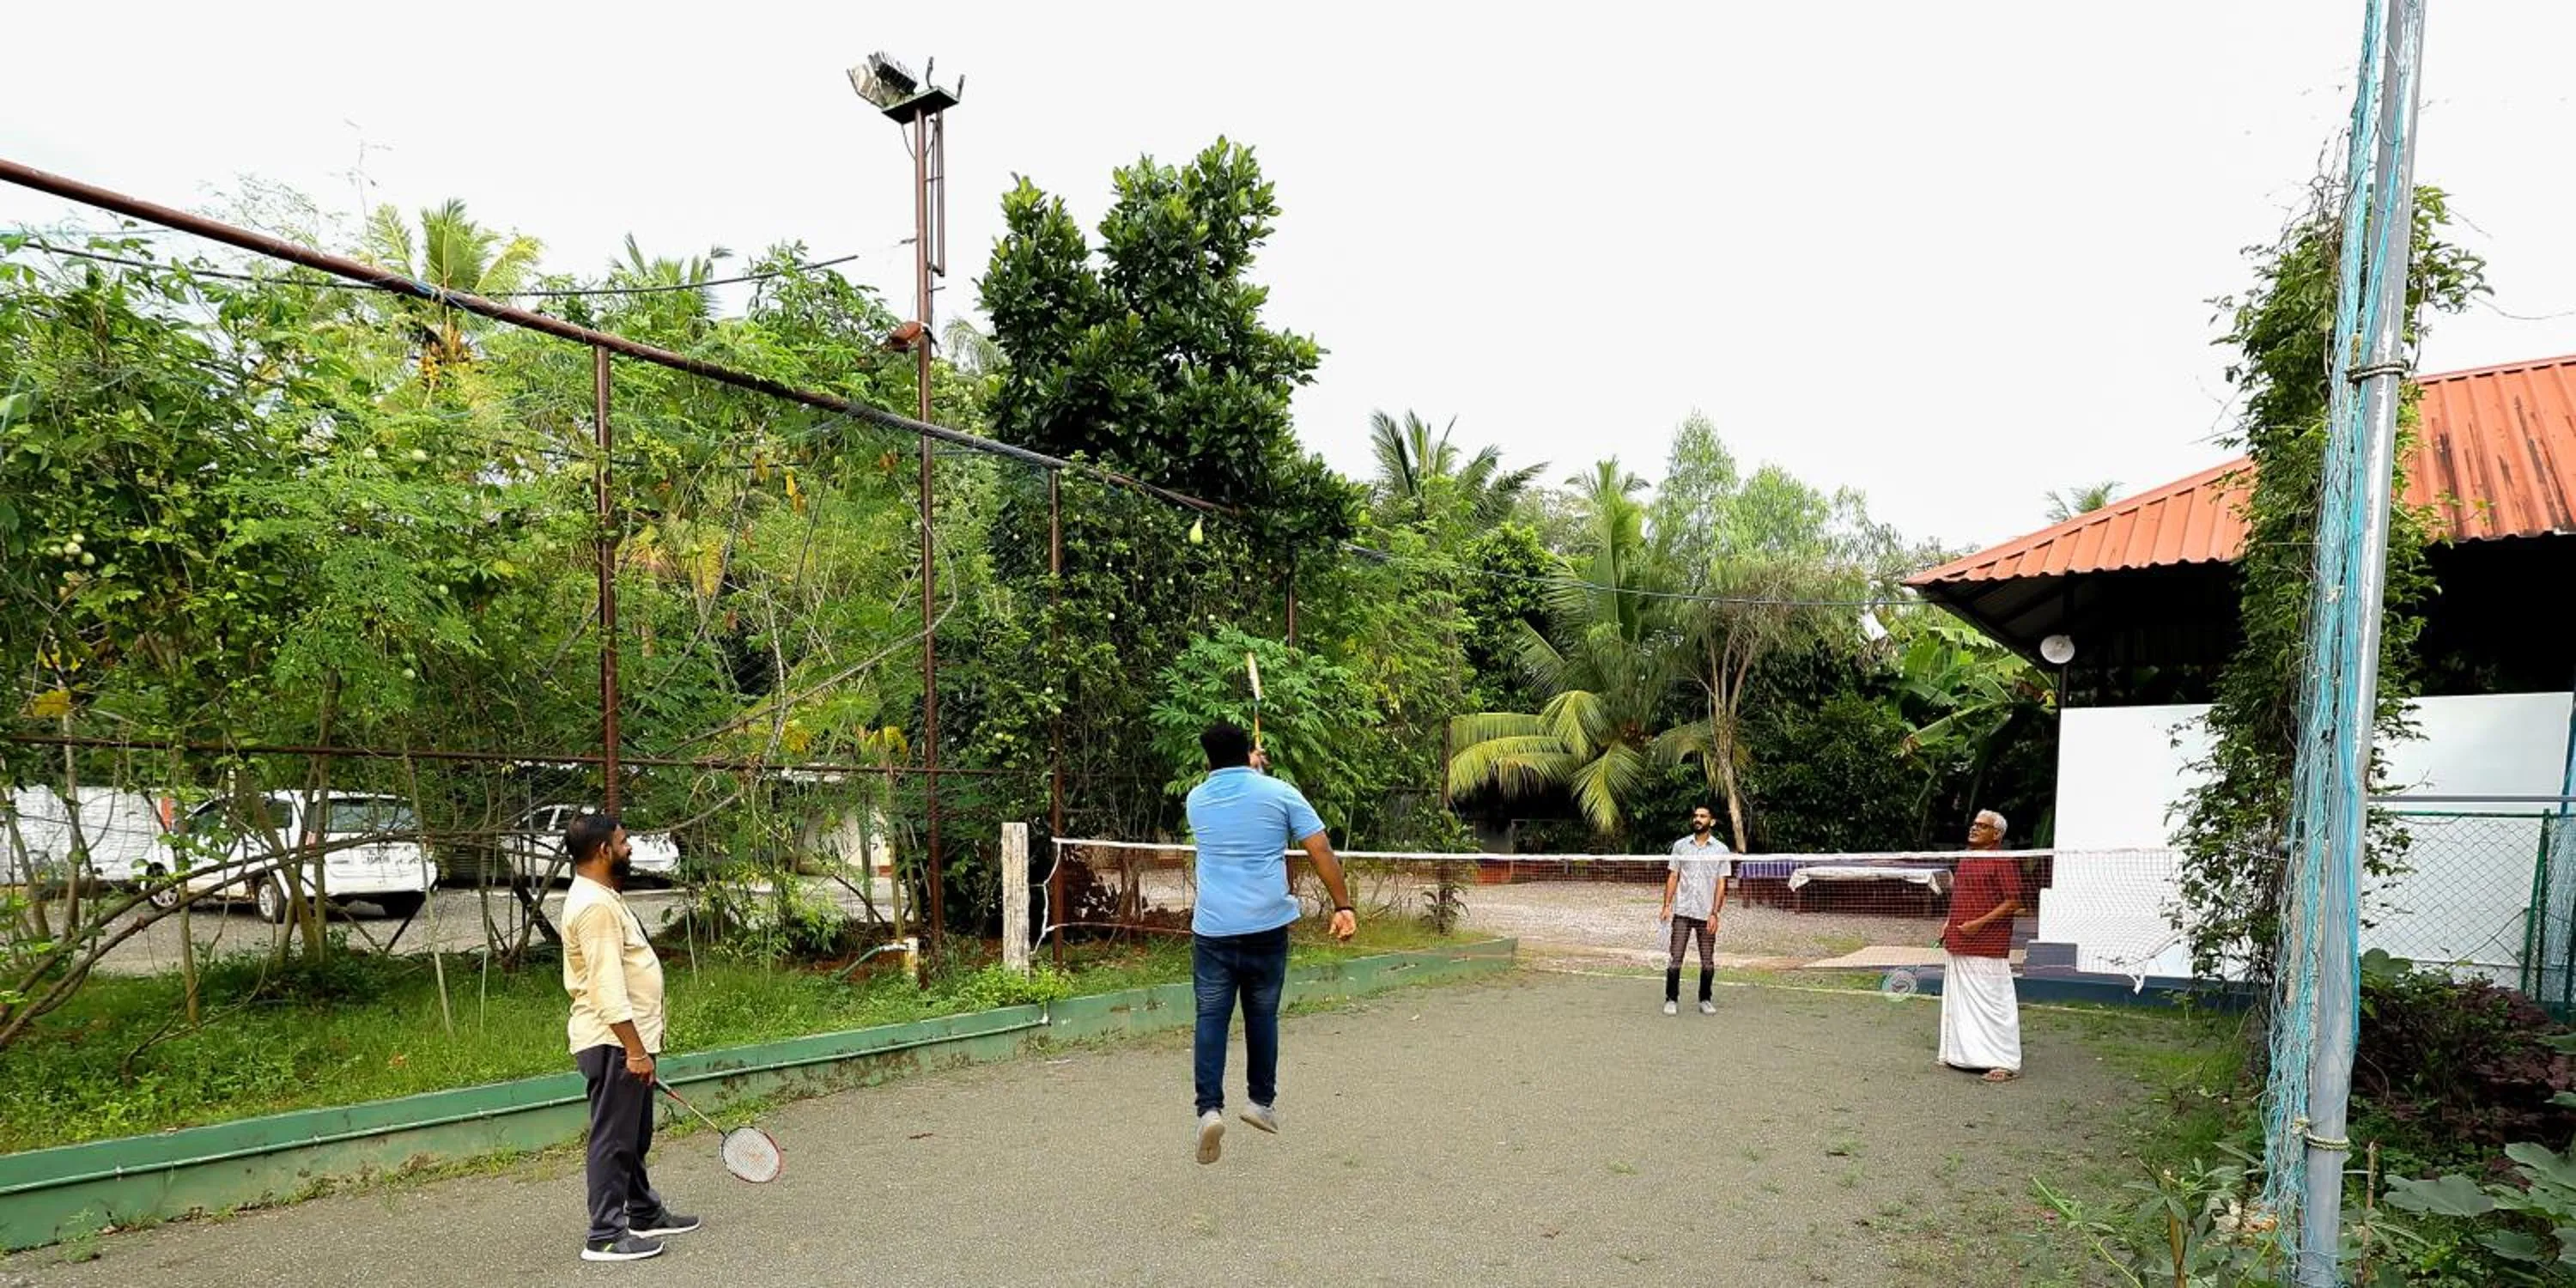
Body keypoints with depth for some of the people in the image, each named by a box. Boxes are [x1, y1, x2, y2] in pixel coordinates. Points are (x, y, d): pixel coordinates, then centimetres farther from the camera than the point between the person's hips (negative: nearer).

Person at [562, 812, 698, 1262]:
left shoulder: (602, 898, 15)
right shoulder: (594, 906, -19)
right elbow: (607, 988, -25)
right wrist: (635, 1049, -24)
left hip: (627, 1042, 11)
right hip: (615, 1045, -11)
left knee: (634, 1138, 19)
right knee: (613, 1140, -3)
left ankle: (645, 1214, 30)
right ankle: (605, 1236, 5)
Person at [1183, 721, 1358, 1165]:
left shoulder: (1197, 800, 7)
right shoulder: (1279, 793, -1)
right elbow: (1321, 852, -5)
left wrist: (1249, 768, 42)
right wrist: (1343, 906, -1)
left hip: (1212, 930, 1)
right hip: (1267, 927, 0)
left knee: (1211, 1018, 3)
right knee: (1262, 1016, 15)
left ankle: (1210, 1108, -11)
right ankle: (1262, 1101, 26)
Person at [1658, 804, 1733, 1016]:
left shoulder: (1721, 850, 2)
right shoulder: (1680, 845, 7)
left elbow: (1721, 884, 0)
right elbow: (1673, 877, 9)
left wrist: (1714, 913, -8)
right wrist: (1667, 906, 0)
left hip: (1706, 914, -1)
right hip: (1682, 911, 1)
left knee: (1708, 961, 4)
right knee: (1675, 958, -2)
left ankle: (1705, 1000, 17)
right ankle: (1671, 1000, 6)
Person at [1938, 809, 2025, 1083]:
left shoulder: (2003, 862, -12)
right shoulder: (1966, 860, 15)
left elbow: (2014, 902, -17)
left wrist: (1979, 923, -21)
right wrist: (1950, 925, 13)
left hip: (1987, 949, -9)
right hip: (1958, 947, 9)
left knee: (1992, 1003, -5)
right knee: (1960, 1001, 16)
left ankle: (2006, 1063, 3)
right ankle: (1964, 1054, 27)